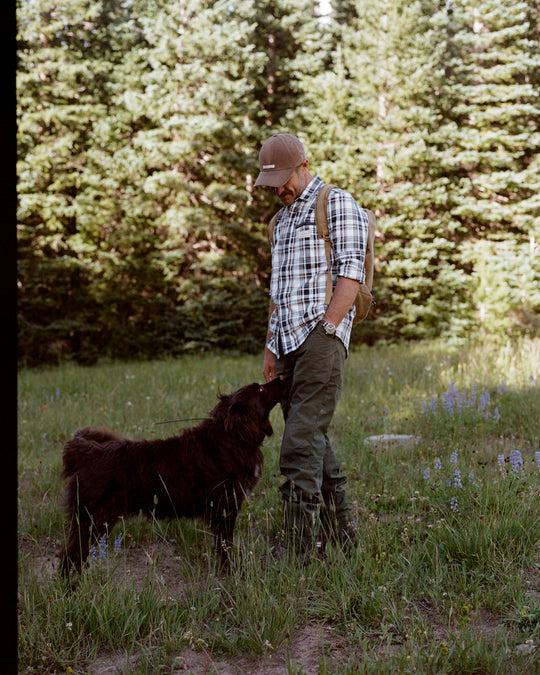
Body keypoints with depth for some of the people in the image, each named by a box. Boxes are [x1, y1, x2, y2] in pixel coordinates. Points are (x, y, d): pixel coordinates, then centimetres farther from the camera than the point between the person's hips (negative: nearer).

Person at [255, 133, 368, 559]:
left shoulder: (337, 203, 1)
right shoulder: (283, 220, 25)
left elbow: (350, 271, -9)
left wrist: (327, 328, -17)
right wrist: (271, 349, 18)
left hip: (320, 337, -8)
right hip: (289, 343, 8)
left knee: (301, 443, -16)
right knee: (314, 443, 9)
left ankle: (301, 550, -16)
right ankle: (340, 533, 17)